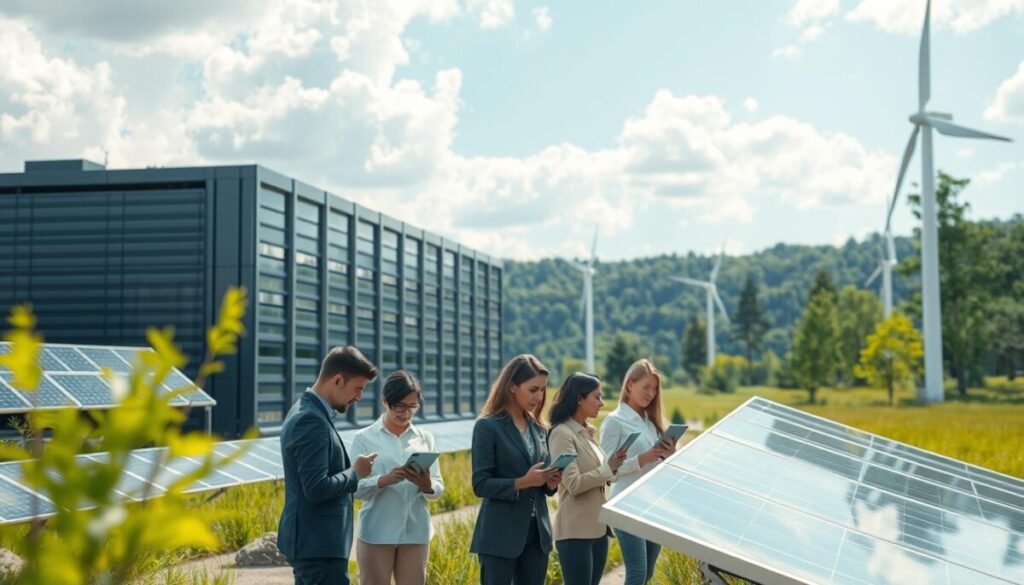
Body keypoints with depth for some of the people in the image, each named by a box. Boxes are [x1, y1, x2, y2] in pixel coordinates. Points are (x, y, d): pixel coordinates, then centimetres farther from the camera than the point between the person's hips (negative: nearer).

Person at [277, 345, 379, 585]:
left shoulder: (305, 412, 13)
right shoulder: (312, 421, -19)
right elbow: (317, 488, -24)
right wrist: (355, 472, -11)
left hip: (310, 540, 11)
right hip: (319, 544, -11)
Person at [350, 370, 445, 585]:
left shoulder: (425, 438, 7)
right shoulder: (365, 438, -2)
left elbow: (439, 488, 5)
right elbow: (356, 488, -8)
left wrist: (426, 485, -18)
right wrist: (384, 480, -26)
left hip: (415, 533, 3)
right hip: (376, 533, -3)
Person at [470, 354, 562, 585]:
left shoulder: (537, 428, 12)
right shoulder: (488, 427, -8)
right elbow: (481, 485, -12)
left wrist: (551, 481, -5)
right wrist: (522, 482, -22)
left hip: (536, 533, 7)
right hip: (500, 536, -6)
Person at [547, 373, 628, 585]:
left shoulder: (586, 433, 15)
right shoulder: (562, 434, -12)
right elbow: (574, 484, -19)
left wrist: (613, 468, 0)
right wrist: (608, 468, -14)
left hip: (597, 527, 9)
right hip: (576, 531, -9)